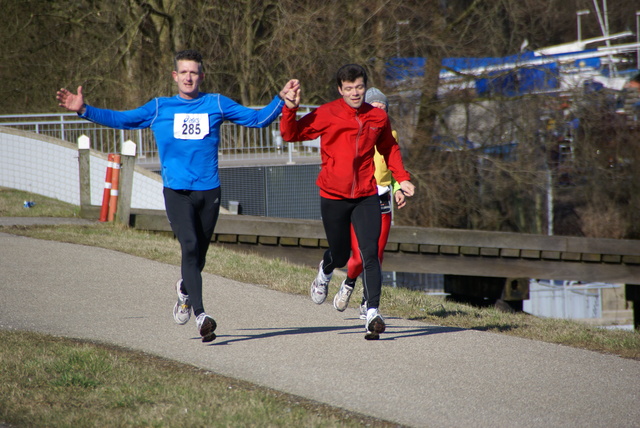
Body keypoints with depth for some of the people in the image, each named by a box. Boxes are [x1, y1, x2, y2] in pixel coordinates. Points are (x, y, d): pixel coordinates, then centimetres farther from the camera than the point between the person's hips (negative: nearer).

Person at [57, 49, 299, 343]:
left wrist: (281, 99, 0)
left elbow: (257, 119, 13)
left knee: (199, 253, 8)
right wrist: (84, 110, 4)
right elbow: (121, 120, 14)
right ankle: (200, 315, -24)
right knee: (190, 247, -19)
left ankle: (185, 290, 41)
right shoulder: (159, 108, 10)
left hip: (209, 191, 2)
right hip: (176, 191, -2)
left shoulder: (217, 105, 10)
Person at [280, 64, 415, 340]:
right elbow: (291, 135, -2)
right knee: (340, 255, 11)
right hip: (333, 196, -1)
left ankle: (372, 313, -16)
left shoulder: (378, 117, 4)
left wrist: (401, 178, 13)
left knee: (370, 254, -13)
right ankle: (325, 272, 48)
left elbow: (389, 148, 22)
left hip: (366, 196, 1)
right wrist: (290, 109, -19)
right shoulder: (326, 115, -6)